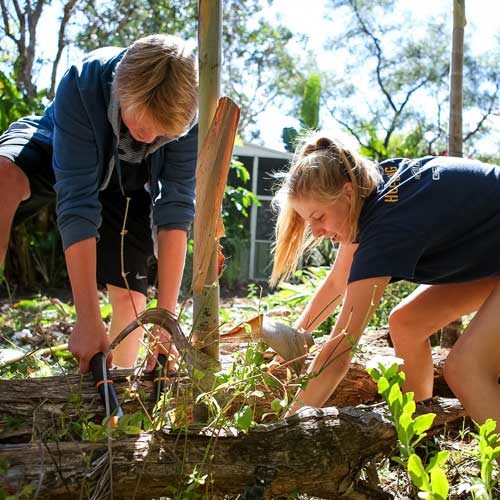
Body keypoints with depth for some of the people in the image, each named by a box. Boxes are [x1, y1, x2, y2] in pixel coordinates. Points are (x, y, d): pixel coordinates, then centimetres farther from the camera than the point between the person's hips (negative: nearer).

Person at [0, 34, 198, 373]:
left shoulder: (190, 110, -33)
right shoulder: (83, 84, -38)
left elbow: (176, 208, -32)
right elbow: (77, 201, -41)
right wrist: (89, 320, -43)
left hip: (131, 183, 2)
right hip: (56, 152, -2)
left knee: (130, 296, -8)